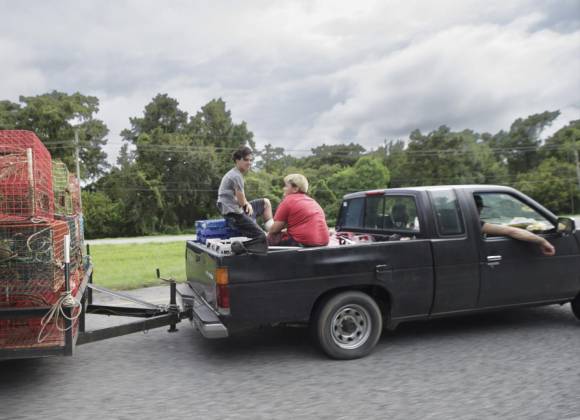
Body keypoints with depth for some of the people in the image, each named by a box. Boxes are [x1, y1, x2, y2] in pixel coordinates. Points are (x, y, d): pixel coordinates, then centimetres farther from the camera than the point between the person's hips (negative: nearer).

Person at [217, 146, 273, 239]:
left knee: (266, 202, 18)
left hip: (238, 209, 11)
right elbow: (241, 202, -16)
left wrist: (248, 204, 1)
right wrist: (248, 204, 8)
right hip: (233, 214, -11)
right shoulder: (236, 176, -17)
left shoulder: (235, 173, 15)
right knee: (262, 238, -12)